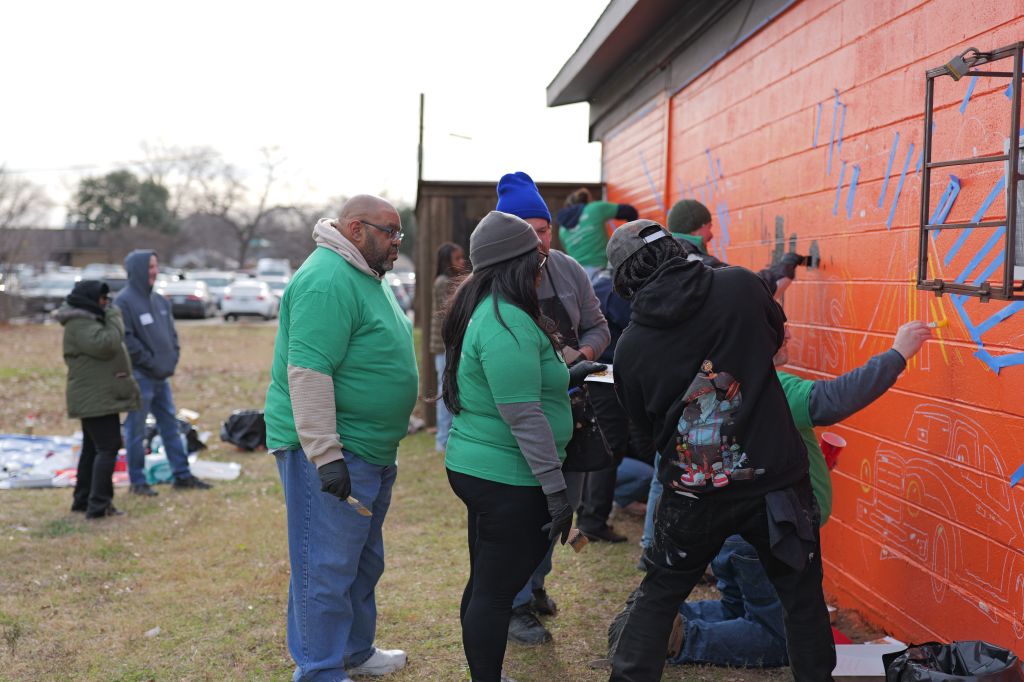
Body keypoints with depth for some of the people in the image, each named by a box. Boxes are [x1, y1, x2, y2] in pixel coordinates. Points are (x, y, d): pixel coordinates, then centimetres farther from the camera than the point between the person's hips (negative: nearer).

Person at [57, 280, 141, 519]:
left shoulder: (88, 320, 17)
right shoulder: (80, 325, -17)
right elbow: (106, 345, -26)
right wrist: (115, 318, -16)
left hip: (95, 397, 11)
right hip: (97, 398, -11)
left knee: (92, 448, 17)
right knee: (108, 448, -12)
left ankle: (83, 500, 26)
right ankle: (99, 505, -14)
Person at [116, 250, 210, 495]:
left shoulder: (159, 300, 13)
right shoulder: (124, 301, -11)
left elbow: (171, 333, 17)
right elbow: (127, 339, -17)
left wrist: (172, 360, 3)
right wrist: (151, 363, -15)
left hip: (162, 376, 8)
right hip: (139, 376, -8)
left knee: (170, 427, 11)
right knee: (136, 431, 2)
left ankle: (182, 475, 18)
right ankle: (137, 481, 10)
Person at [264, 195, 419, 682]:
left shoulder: (368, 277, 15)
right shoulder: (328, 281, -19)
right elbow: (308, 372, -26)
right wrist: (326, 455, -27)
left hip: (371, 452, 11)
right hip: (333, 454, -11)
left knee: (363, 563, 21)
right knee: (326, 569, -1)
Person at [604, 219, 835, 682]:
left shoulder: (630, 347, -5)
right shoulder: (741, 286, -7)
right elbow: (775, 335, 13)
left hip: (694, 495, 1)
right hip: (775, 481, 0)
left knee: (658, 594, 20)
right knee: (802, 595, 18)